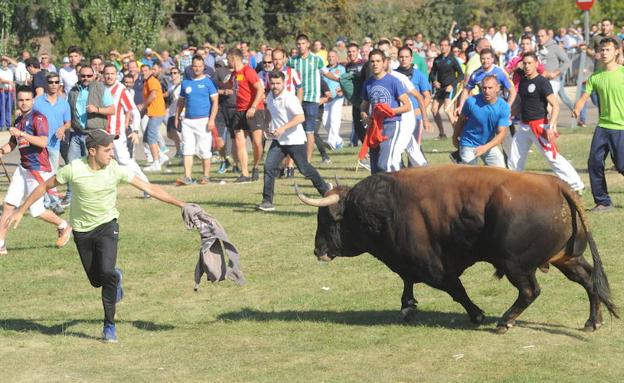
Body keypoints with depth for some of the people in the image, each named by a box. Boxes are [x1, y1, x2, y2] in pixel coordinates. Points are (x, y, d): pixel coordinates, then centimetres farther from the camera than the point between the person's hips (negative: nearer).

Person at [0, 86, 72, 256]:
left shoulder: (38, 118, -12)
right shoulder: (19, 120, 14)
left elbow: (43, 141, -26)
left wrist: (21, 133, -29)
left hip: (38, 169, -8)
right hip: (23, 168, 8)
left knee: (36, 210, -4)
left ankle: (64, 226, 21)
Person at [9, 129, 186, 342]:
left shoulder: (116, 170, -13)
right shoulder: (74, 169, -16)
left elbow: (149, 188, -9)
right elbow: (45, 186, -1)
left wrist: (181, 205, -11)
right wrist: (21, 210, 2)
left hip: (106, 225, -1)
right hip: (82, 230, 1)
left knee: (106, 272, -20)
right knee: (96, 280, 5)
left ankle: (109, 325, -6)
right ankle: (115, 277, 44)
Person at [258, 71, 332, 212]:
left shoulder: (289, 98, -18)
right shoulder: (270, 97, 6)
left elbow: (300, 117, -28)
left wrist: (283, 128, -33)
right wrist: (271, 128, 12)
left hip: (295, 140, -6)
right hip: (278, 140, 6)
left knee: (304, 169, 4)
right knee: (269, 167, -9)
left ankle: (325, 188, 29)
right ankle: (267, 201, -7)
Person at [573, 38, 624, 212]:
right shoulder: (595, 77, 8)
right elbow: (584, 96, 2)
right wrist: (576, 109, -18)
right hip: (603, 126, 5)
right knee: (594, 163, 0)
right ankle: (603, 201, 11)